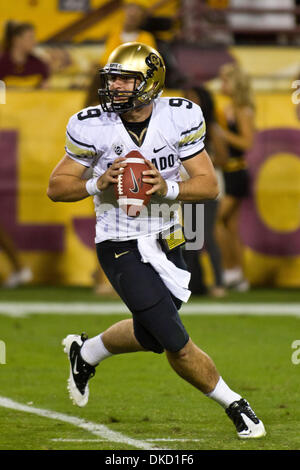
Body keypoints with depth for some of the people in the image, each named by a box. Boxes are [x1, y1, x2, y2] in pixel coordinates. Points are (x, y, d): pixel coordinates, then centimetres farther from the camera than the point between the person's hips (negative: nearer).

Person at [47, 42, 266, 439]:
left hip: (166, 242, 4)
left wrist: (168, 189, -25)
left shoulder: (179, 119, -8)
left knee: (149, 336, 18)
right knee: (177, 344, -9)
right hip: (121, 247, -4)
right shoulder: (94, 128, -13)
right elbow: (56, 187, -4)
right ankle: (235, 406, 12)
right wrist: (98, 184, -23)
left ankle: (85, 353, 47)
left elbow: (208, 185, -7)